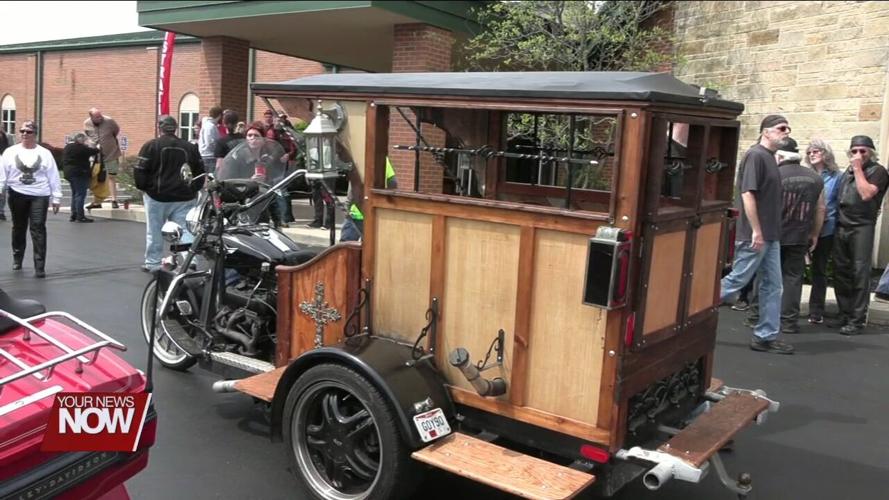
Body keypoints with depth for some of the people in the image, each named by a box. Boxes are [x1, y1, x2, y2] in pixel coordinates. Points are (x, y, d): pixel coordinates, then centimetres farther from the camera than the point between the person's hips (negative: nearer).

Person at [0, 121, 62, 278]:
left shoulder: (45, 153, 1)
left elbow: (53, 177, 2)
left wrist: (56, 198, -1)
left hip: (39, 195, -2)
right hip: (17, 194, 2)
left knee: (38, 229, -8)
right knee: (18, 228, 15)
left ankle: (40, 266, -8)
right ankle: (17, 259, 34)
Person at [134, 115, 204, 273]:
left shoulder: (151, 146, -6)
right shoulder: (189, 147, 6)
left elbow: (140, 171, -8)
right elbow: (200, 171, 10)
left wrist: (142, 187, 7)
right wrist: (193, 189, 17)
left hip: (157, 196, -2)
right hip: (183, 198, 2)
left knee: (154, 231, 10)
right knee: (185, 230, 3)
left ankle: (153, 263, 18)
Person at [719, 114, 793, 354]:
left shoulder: (770, 157, 16)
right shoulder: (755, 155, -13)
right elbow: (747, 194, -20)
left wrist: (770, 233, 18)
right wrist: (756, 231, -22)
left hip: (770, 236, 9)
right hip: (754, 236, -9)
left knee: (772, 286, 9)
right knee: (736, 280, -3)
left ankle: (766, 336, 14)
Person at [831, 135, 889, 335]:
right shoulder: (848, 171, 18)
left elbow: (866, 194, -16)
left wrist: (858, 168, -11)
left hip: (861, 227, -6)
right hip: (841, 226, 6)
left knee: (860, 272, -7)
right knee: (840, 271, 8)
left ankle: (857, 320, -5)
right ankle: (844, 314, 18)